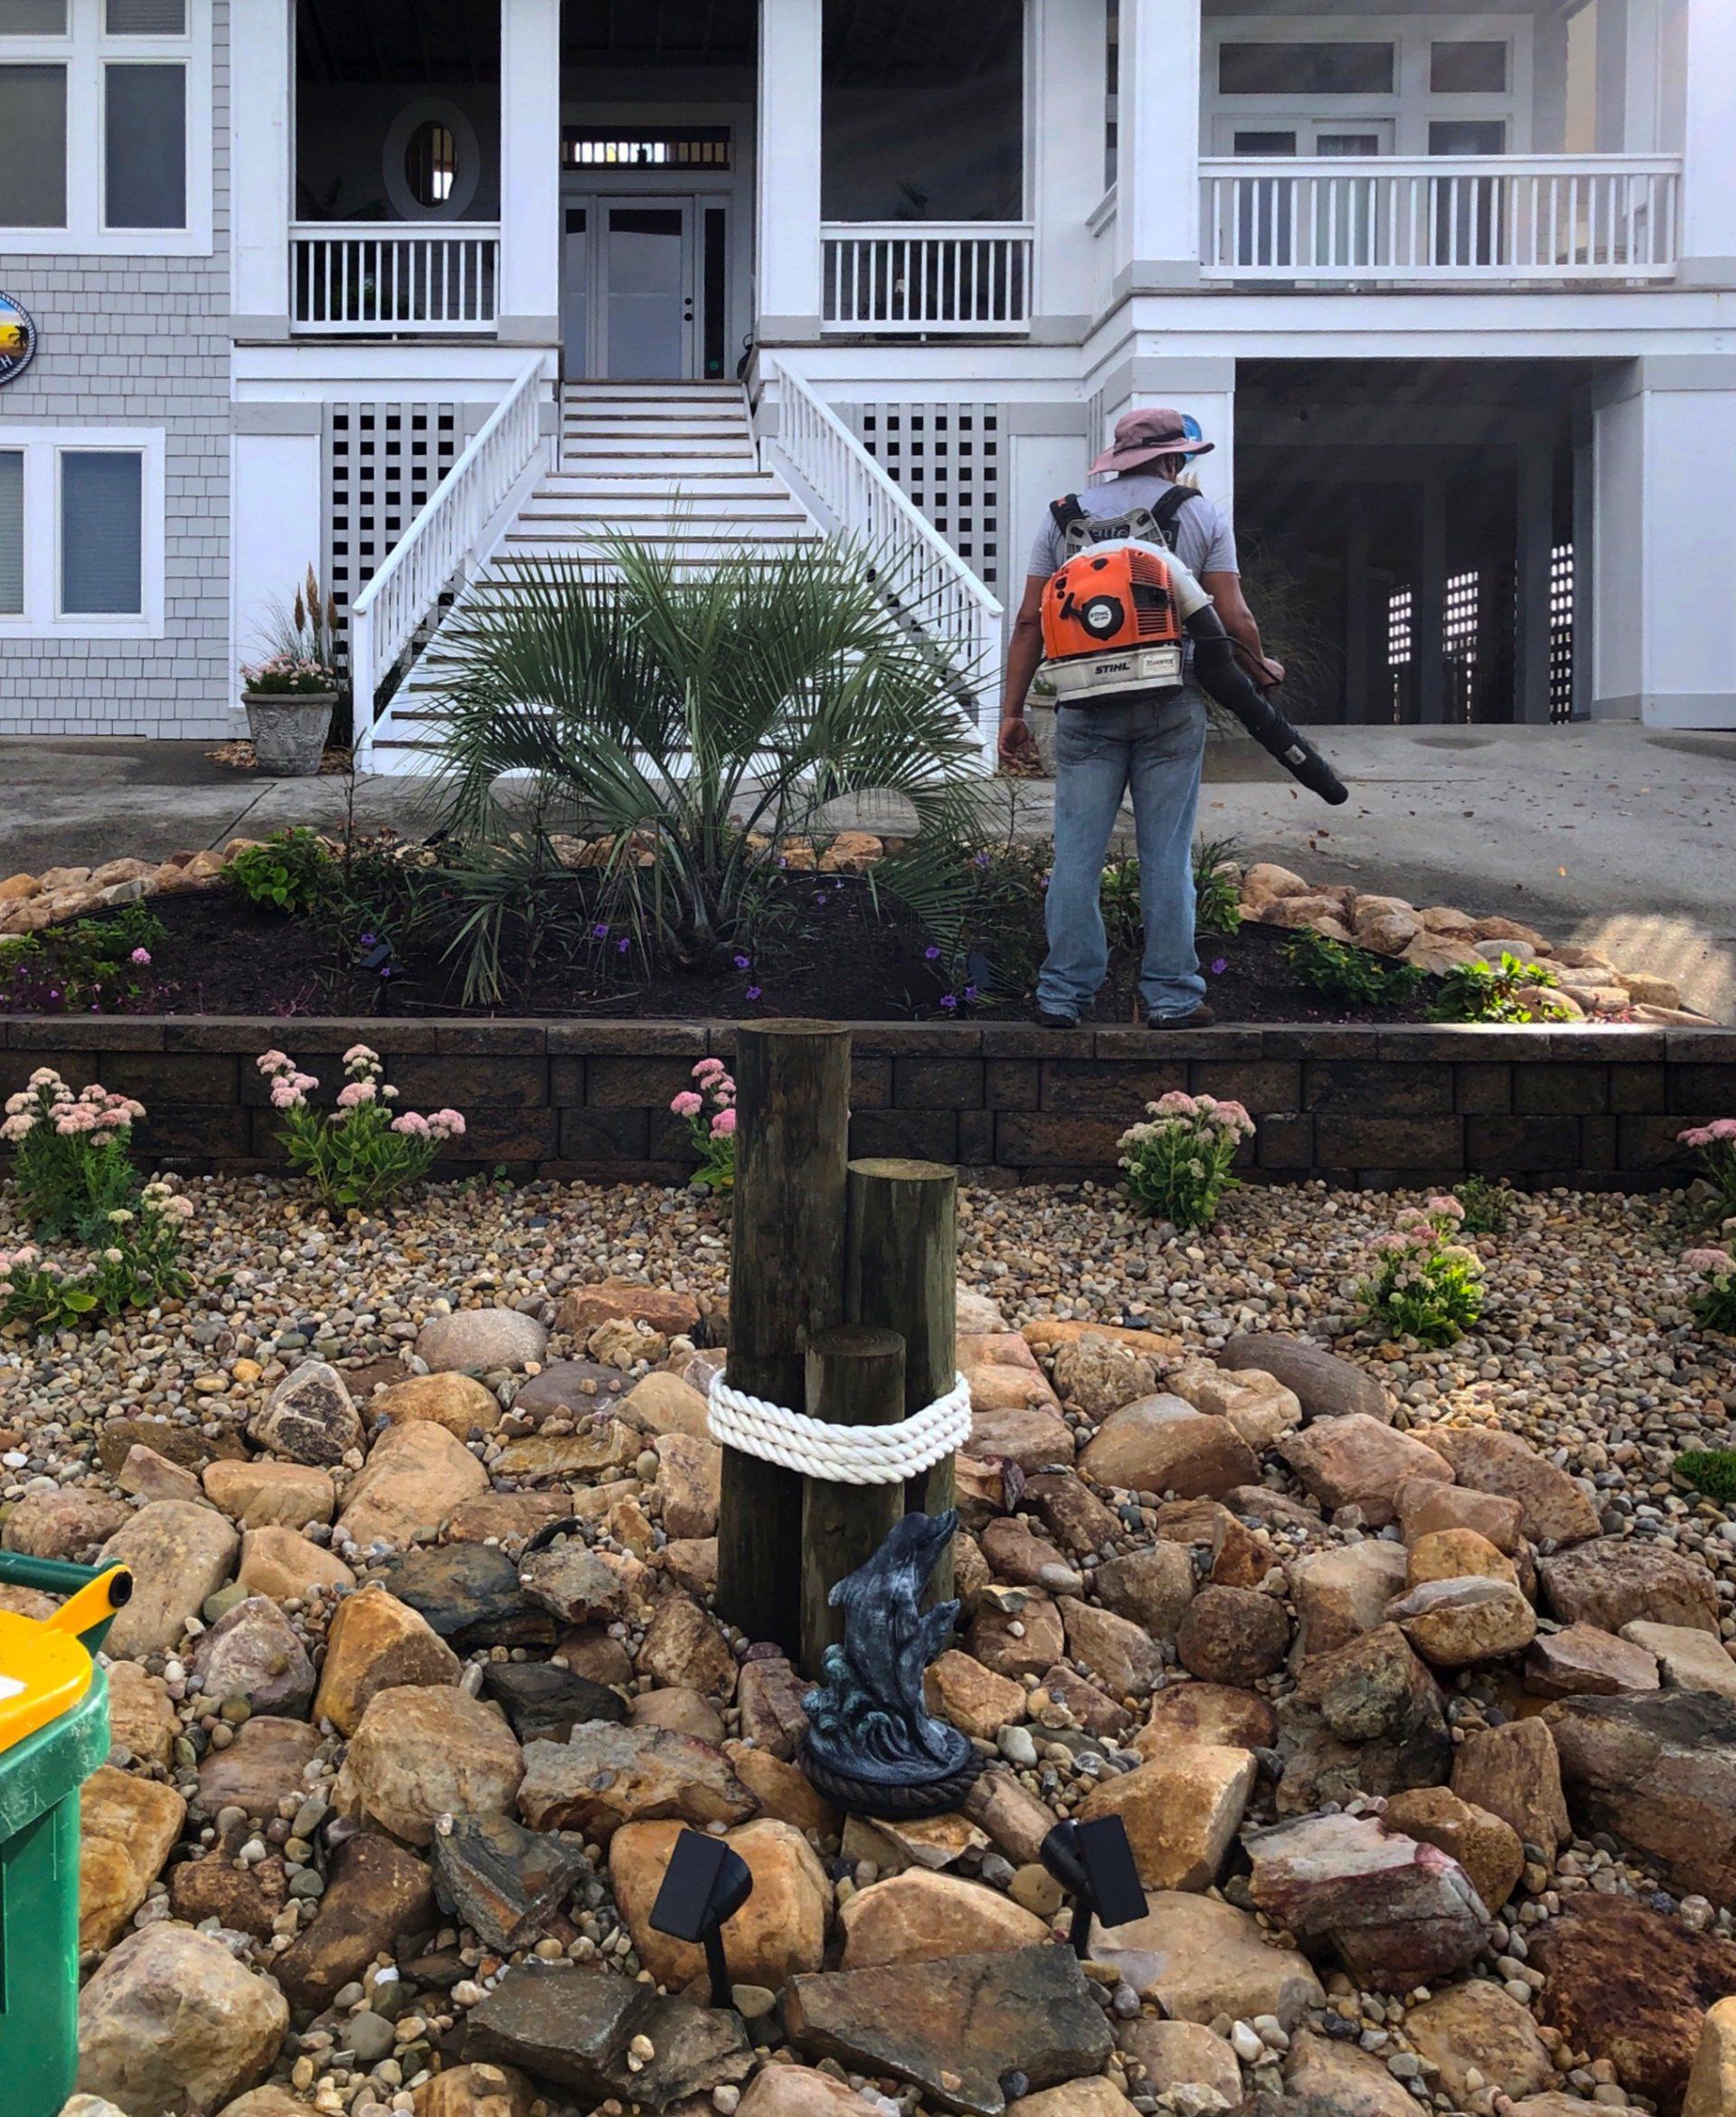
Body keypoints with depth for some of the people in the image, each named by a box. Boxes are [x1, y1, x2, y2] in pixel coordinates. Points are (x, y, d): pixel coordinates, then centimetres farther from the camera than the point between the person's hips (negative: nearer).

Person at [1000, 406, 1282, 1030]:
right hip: (1172, 708, -1)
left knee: (1076, 853, 3)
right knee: (1166, 856, 3)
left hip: (1086, 707, 1)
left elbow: (1030, 621, 6)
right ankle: (1171, 996, 8)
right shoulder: (1202, 514, 6)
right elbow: (1233, 617, -1)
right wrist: (1261, 667, 18)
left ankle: (1063, 994, 5)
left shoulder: (1067, 514, 11)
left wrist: (1013, 710, 10)